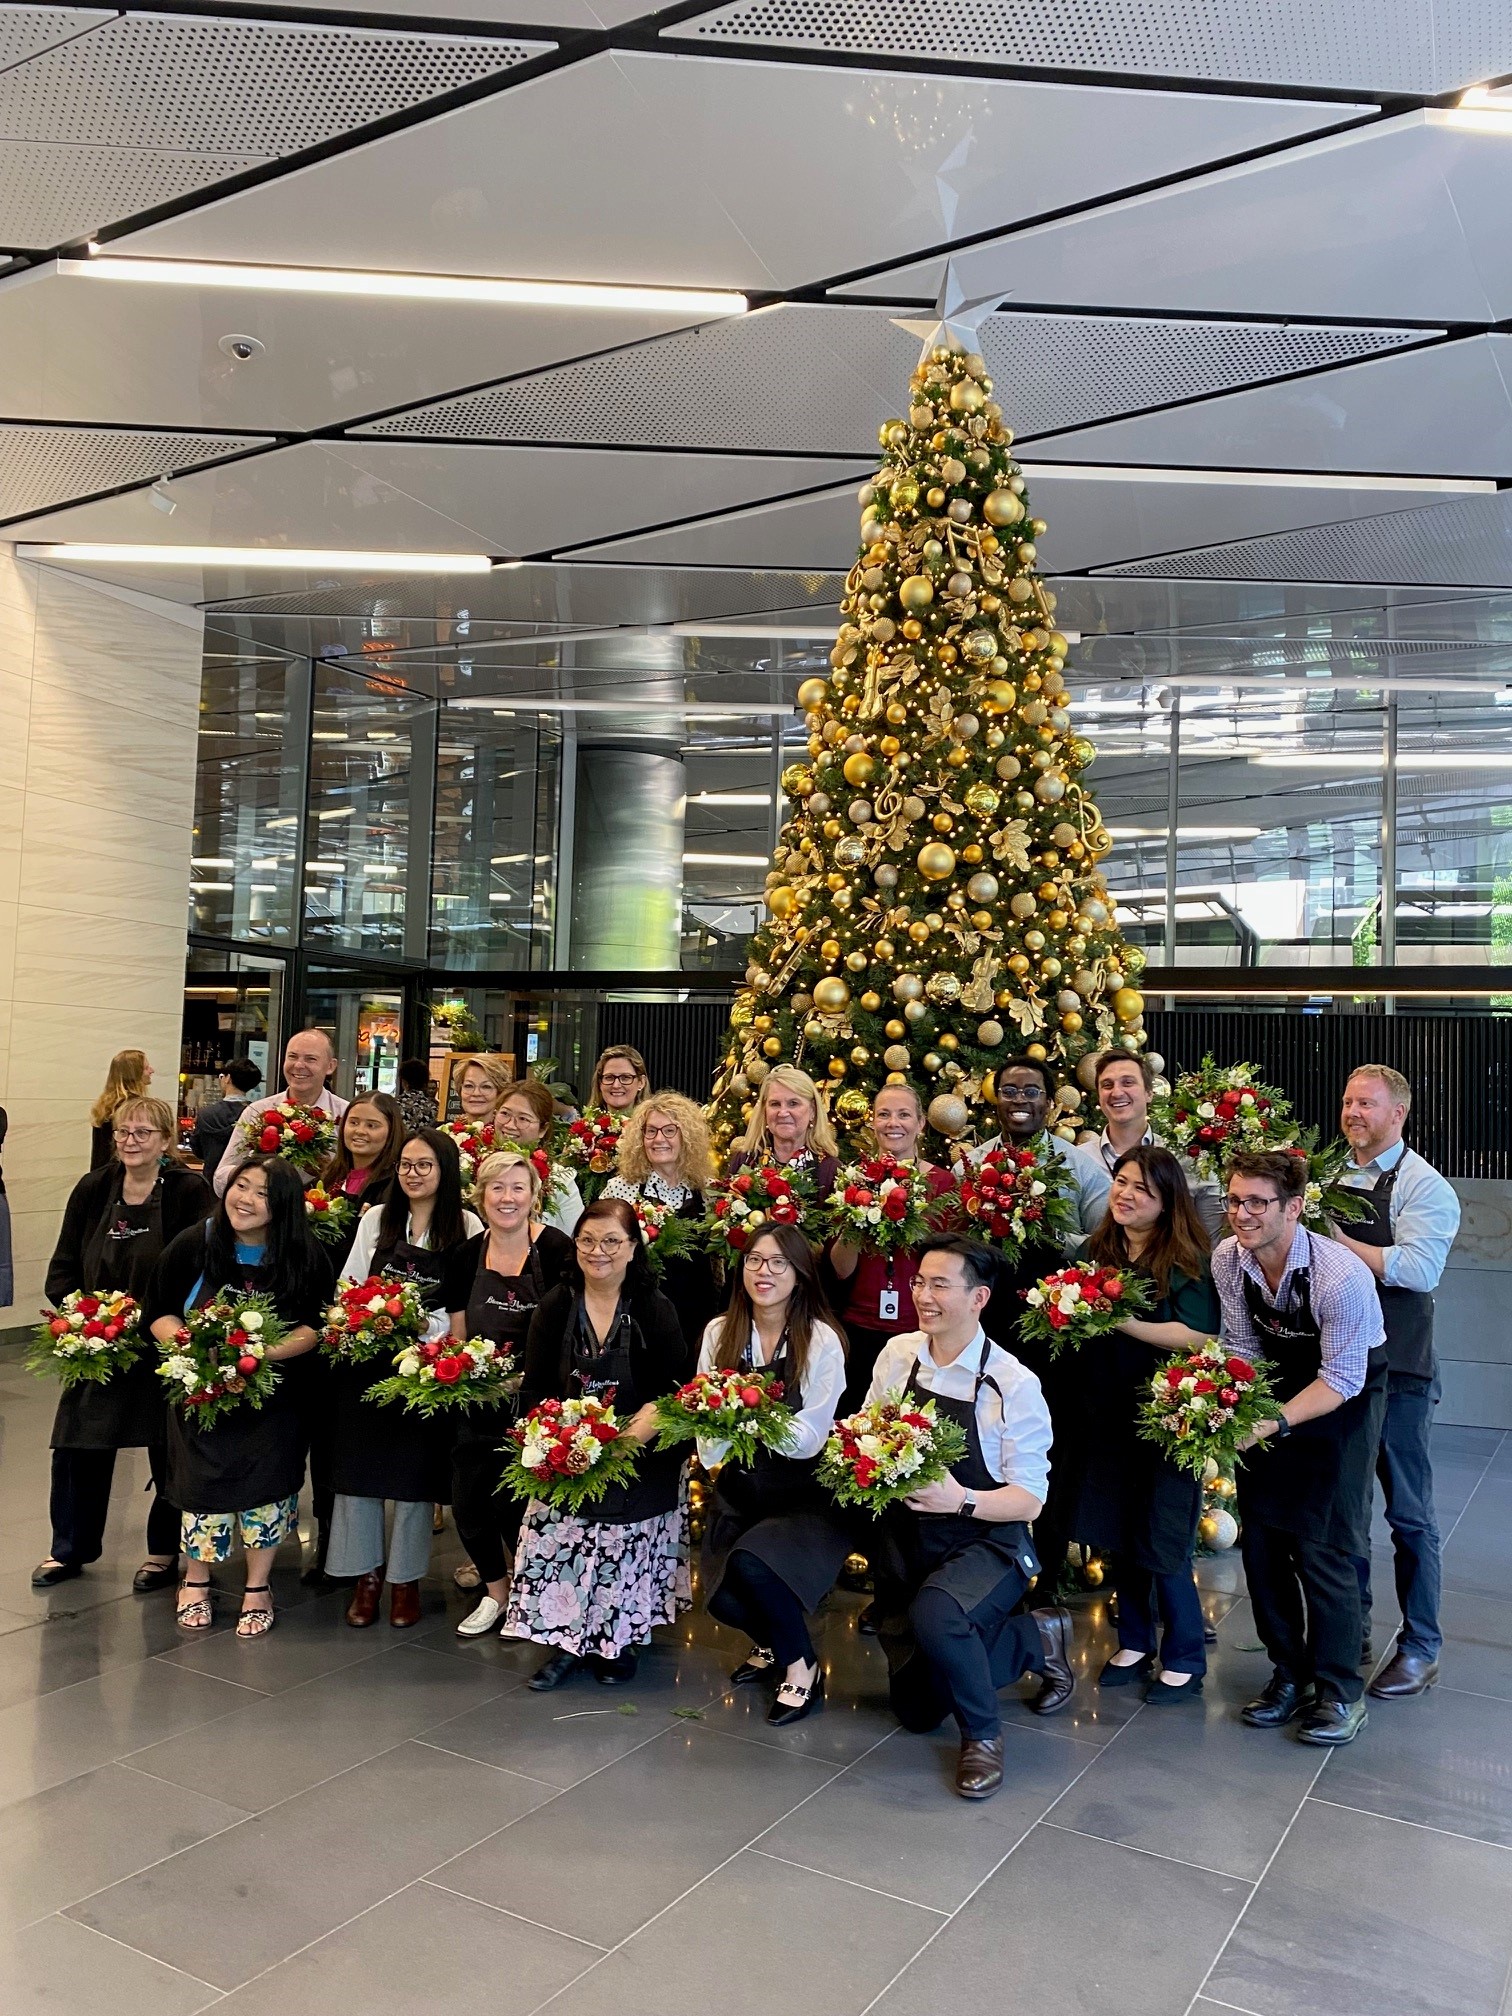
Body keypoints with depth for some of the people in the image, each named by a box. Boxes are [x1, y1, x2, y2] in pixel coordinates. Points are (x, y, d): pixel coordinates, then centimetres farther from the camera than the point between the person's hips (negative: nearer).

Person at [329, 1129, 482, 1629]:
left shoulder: (466, 1228, -2)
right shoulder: (376, 1220, 9)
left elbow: (469, 1307, -4)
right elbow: (350, 1287, 9)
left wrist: (418, 1325, -18)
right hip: (365, 1361, 3)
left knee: (413, 1472, 5)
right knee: (358, 1467, 6)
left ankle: (405, 1579, 22)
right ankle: (366, 1576, 22)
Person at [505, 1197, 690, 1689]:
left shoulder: (655, 1310, -7)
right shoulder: (554, 1306, 1)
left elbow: (673, 1391, -10)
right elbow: (534, 1389, 2)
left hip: (640, 1460, -2)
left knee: (626, 1555, 0)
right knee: (560, 1546, -6)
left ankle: (618, 1640, 25)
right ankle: (567, 1643, 16)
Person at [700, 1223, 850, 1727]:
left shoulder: (822, 1341, -10)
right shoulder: (719, 1333, 1)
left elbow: (810, 1438, -13)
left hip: (804, 1493, -4)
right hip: (739, 1489, 4)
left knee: (751, 1562, -27)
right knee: (725, 1600, -13)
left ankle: (800, 1666, 1)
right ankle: (772, 1644, 25)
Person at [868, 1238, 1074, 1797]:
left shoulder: (1013, 1384, -18)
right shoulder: (897, 1356, -6)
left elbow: (1030, 1499, -16)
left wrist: (961, 1500, -33)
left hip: (987, 1542, -5)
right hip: (906, 1539, 6)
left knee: (933, 1615, -38)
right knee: (915, 1709, 11)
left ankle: (982, 1733, -6)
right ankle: (1037, 1638, 32)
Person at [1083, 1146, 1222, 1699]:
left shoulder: (1186, 1261, -12)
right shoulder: (1098, 1252, 5)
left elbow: (1200, 1336, -20)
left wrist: (1124, 1322, -25)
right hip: (1110, 1415, 5)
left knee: (1161, 1545, 2)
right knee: (1118, 1535, 14)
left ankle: (1184, 1659, 21)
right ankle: (1134, 1643, 31)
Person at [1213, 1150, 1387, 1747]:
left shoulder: (1341, 1275, -31)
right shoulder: (1227, 1260, -15)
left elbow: (1342, 1379, -25)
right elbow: (1242, 1348, -5)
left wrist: (1276, 1422, -36)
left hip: (1346, 1398, -5)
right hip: (1279, 1383, 5)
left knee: (1324, 1543, -7)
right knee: (1260, 1536, 7)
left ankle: (1340, 1690, 11)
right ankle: (1289, 1670, 25)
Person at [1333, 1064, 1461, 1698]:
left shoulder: (1423, 1186, -9)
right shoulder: (1332, 1178, 11)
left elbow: (1418, 1270, -21)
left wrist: (1341, 1241, -19)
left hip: (1397, 1370, -6)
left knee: (1408, 1513, 5)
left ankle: (1420, 1647, 20)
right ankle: (1350, 1628, 31)